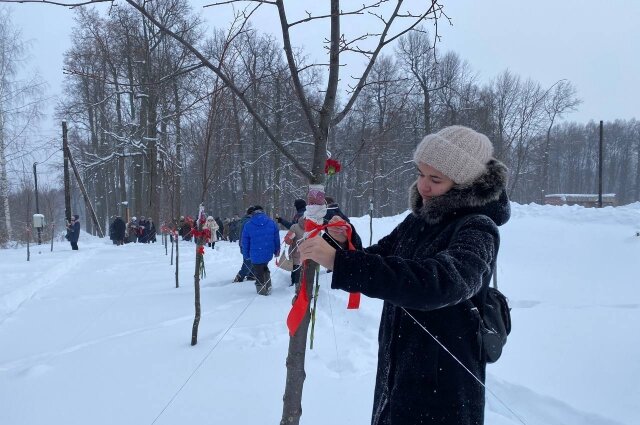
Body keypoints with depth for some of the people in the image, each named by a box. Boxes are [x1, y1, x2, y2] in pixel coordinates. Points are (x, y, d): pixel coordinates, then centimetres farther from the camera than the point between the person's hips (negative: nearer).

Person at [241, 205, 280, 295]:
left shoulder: (248, 225, -7)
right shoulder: (272, 223, -2)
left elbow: (245, 242, -1)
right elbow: (277, 239, 4)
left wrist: (246, 254, 10)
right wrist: (276, 251, 16)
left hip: (256, 255, -3)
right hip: (269, 254, 3)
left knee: (259, 273, 13)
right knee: (265, 267, 28)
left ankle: (262, 291, 21)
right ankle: (268, 287, 23)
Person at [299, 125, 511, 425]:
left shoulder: (477, 229, -20)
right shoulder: (419, 219, 2)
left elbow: (444, 280, -40)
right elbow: (379, 261, 10)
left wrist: (340, 262, -44)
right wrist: (346, 243, -13)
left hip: (443, 384, -7)